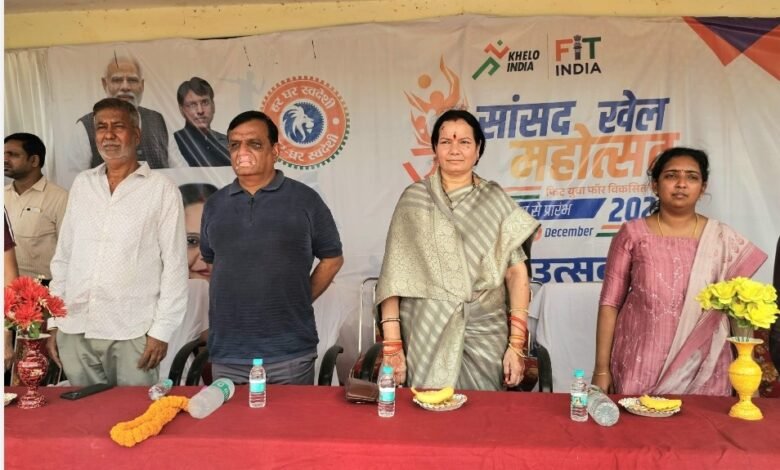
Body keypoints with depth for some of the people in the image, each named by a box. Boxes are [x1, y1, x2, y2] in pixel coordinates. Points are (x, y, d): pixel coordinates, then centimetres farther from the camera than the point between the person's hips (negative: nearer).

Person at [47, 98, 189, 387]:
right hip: (75, 330, 4)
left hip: (132, 333, -4)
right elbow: (63, 257, 14)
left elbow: (174, 264, -5)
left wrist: (161, 330, -8)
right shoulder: (82, 185, 10)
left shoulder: (161, 190, -4)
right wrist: (54, 321, 10)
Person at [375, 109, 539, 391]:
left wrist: (516, 344, -6)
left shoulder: (495, 200, 4)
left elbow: (517, 273, 1)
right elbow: (394, 275, -3)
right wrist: (392, 344, -9)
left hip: (485, 335, 1)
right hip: (426, 334, -1)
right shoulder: (414, 199, 1)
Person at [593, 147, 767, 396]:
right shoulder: (632, 234, -3)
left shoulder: (724, 239, 2)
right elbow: (610, 303, -3)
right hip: (639, 367, -1)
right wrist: (602, 368, -5)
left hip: (701, 370, 2)